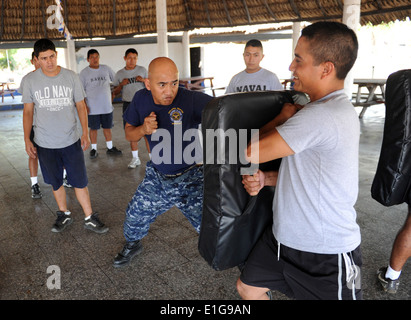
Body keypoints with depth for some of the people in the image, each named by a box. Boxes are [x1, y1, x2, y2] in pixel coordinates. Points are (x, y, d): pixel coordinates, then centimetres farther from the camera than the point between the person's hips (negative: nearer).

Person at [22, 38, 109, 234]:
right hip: (45, 144, 1)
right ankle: (64, 215, 34)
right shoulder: (31, 80, -3)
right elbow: (28, 111, 4)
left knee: (80, 182, 3)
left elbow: (81, 106, 3)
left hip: (71, 141, -1)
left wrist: (85, 132, -4)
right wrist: (27, 140, 1)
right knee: (56, 183, 14)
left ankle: (89, 219, 17)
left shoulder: (71, 77, -4)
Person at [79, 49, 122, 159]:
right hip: (92, 108, -2)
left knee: (107, 127, 10)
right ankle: (94, 149, 17)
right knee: (93, 128, 5)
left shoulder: (106, 69, 5)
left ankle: (110, 148, 22)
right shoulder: (84, 73, -2)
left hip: (107, 106, 3)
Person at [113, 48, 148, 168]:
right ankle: (135, 158, 18)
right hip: (128, 105, 2)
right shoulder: (119, 74, 7)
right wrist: (121, 84, -9)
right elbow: (115, 93, 10)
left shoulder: (142, 70, 5)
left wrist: (144, 80, -10)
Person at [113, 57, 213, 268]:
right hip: (157, 177, 5)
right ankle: (133, 244, 53)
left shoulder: (191, 99, -27)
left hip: (191, 179, -4)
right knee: (135, 216, 17)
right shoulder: (141, 99, -8)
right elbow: (129, 133, 3)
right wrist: (143, 129, -20)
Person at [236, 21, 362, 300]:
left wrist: (281, 119, -7)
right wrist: (266, 178, -5)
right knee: (247, 287, 19)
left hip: (326, 254, -9)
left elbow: (250, 153, -23)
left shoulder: (321, 116, -28)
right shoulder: (336, 109, 6)